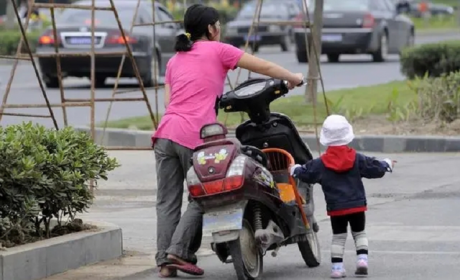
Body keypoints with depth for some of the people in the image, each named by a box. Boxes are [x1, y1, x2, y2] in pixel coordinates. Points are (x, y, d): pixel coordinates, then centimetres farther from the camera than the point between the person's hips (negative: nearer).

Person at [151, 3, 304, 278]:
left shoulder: (175, 60, 23)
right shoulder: (217, 50, 6)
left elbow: (169, 101, 16)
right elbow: (265, 67, 9)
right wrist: (293, 78, 24)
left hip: (166, 133, 5)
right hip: (195, 136, -5)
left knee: (168, 202, 5)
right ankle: (180, 251, -6)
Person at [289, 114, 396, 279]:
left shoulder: (321, 164, -6)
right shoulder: (357, 159, -5)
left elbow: (306, 174, 4)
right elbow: (374, 168, 1)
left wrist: (295, 170, 26)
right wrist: (386, 165, 21)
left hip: (336, 208, 0)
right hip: (357, 205, 0)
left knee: (338, 236, 7)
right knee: (359, 233, 13)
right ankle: (362, 260, -3)